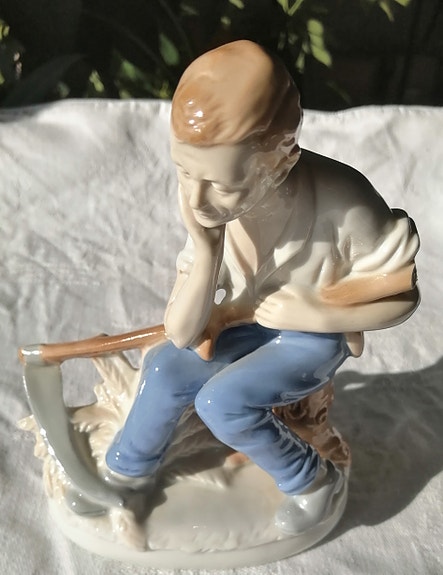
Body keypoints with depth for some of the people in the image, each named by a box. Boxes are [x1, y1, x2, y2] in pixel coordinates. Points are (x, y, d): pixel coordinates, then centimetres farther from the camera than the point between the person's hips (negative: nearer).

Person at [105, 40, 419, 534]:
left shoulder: (342, 203, -35)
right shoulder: (212, 210, -23)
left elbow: (404, 294, -17)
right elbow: (181, 334, -24)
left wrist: (319, 315, -27)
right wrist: (205, 251, -39)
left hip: (316, 336, -4)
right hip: (245, 325, 4)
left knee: (222, 400, -22)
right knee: (165, 368, -12)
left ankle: (317, 482, 4)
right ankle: (124, 471, 19)